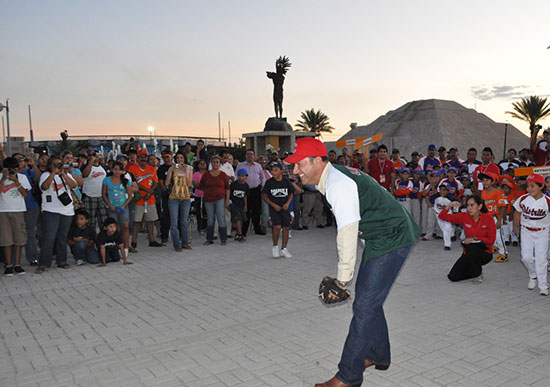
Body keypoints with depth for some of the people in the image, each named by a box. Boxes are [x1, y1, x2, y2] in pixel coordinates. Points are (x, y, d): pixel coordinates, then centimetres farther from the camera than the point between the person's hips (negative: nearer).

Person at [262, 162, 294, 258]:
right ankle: (275, 247, 4)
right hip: (274, 208, -3)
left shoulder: (286, 182, -2)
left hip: (285, 208, 3)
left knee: (286, 227, 2)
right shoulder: (269, 182, -6)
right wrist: (274, 205, -12)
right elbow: (265, 197, -1)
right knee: (277, 226, -17)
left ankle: (284, 249, 16)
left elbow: (291, 193, 11)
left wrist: (287, 203, -5)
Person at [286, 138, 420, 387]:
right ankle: (378, 355, 36)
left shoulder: (339, 185, -25)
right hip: (379, 237, 10)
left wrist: (343, 278, -15)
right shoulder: (332, 177, 7)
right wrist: (344, 274, 14)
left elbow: (347, 235, -24)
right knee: (367, 295, 18)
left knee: (365, 304, -9)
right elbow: (344, 231, 12)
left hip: (392, 239, -10)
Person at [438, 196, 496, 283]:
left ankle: (478, 274, -12)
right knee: (453, 277, -12)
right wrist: (449, 206, -25)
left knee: (470, 246, -37)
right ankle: (474, 271, 17)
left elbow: (491, 240, -11)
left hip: (485, 253, -3)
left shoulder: (488, 218, -12)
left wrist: (474, 239, -22)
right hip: (469, 254, 3)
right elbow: (442, 217, -8)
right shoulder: (464, 217, -6)